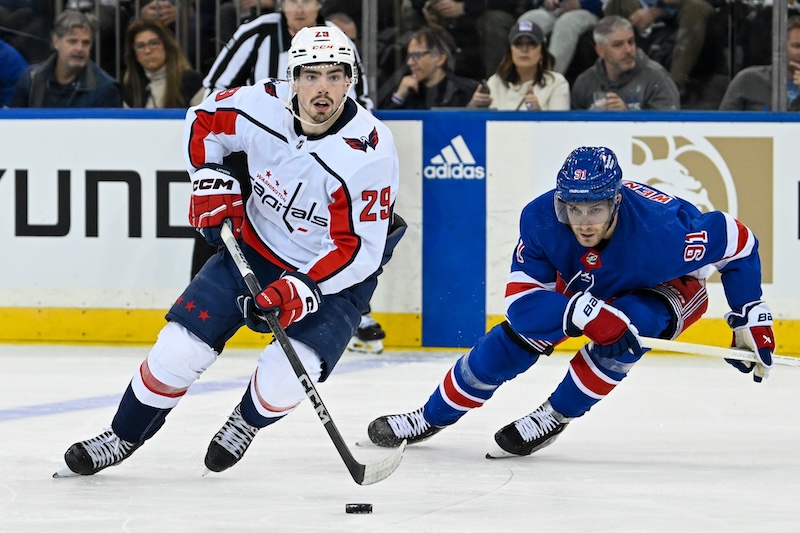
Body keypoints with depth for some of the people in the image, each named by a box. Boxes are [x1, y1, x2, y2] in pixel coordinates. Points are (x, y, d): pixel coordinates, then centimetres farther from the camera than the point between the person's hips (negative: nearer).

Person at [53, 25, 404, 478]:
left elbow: (359, 250, -26)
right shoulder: (262, 105, -18)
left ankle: (248, 423, 15)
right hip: (256, 248, 4)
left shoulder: (370, 152, -29)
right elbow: (204, 122, 5)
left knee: (282, 379, -22)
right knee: (179, 349, -4)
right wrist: (211, 181, -9)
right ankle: (123, 438, 20)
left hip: (335, 273, -3)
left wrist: (300, 290, -36)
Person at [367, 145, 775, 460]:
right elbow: (521, 302, -32)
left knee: (628, 325, -35)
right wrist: (581, 313, -50)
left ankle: (554, 417, -13)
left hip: (670, 287, -3)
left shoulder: (660, 231, -42)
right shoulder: (540, 219, -34)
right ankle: (431, 418, 21)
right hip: (583, 280, 3)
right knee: (508, 344, -3)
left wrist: (751, 320, -23)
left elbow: (737, 242, -28)